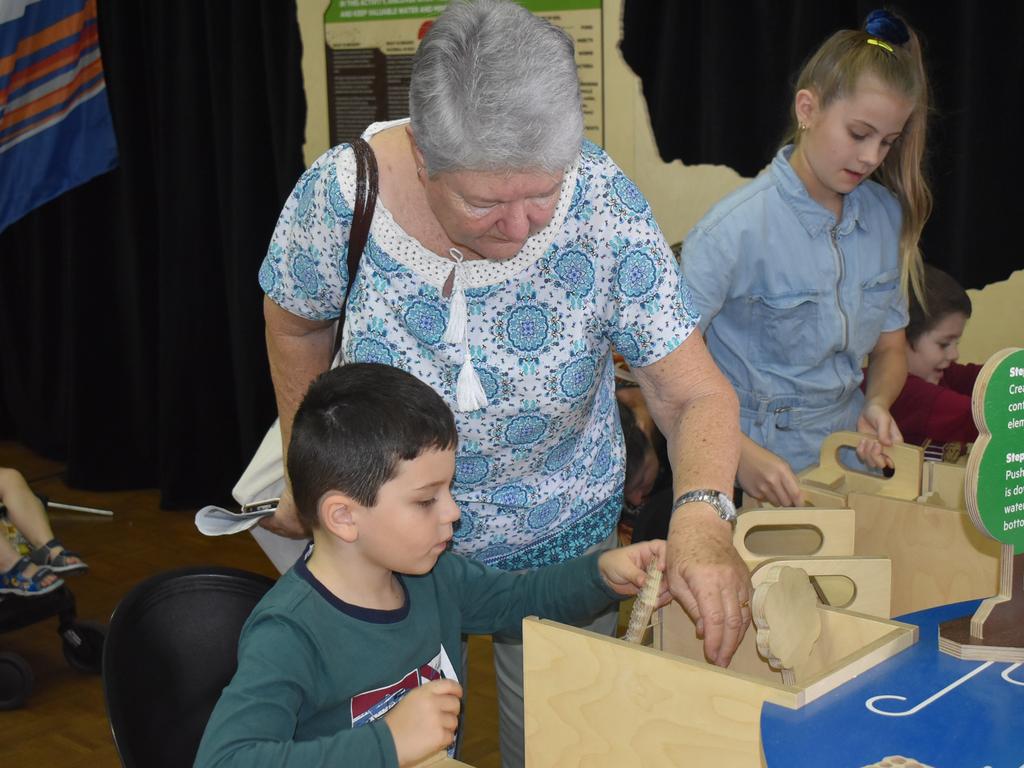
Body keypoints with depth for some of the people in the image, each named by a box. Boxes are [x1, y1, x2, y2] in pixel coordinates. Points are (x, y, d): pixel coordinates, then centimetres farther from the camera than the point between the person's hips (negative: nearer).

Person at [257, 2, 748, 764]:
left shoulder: (604, 207, -26)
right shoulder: (341, 193, -25)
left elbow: (697, 396, -23)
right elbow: (297, 326, -3)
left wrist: (701, 514, -42)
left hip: (561, 544, 0)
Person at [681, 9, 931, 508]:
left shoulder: (888, 216, 1)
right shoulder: (737, 228, -18)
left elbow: (889, 347, 12)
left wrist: (877, 404, -8)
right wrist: (741, 450, -27)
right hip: (761, 471, -4)